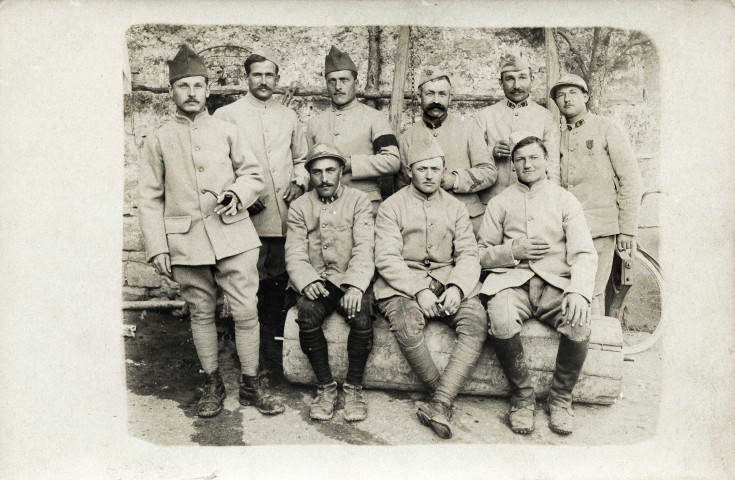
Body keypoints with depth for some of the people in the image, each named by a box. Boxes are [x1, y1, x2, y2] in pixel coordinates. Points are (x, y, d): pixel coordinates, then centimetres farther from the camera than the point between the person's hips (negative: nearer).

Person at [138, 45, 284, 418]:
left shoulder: (226, 132, 8)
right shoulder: (159, 140, 6)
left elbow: (254, 173, 14)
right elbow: (149, 199, 5)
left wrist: (238, 193, -8)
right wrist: (157, 248, -2)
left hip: (234, 237, 0)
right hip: (187, 242, 0)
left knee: (246, 311, -1)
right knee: (201, 314, 9)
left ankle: (251, 385, 15)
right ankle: (212, 385, 25)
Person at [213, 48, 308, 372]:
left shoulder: (289, 117, 17)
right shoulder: (227, 115, 4)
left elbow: (301, 158, 26)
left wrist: (299, 182, 6)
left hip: (285, 215, 4)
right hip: (247, 215, -4)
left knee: (278, 279, 7)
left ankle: (271, 342, 21)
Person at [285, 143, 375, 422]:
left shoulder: (358, 201, 6)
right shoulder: (299, 207, 11)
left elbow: (364, 248, -7)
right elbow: (295, 254, 2)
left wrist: (355, 286, -24)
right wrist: (307, 281, -19)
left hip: (351, 282, -1)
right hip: (316, 282, 1)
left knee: (361, 314, -31)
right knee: (307, 312, -30)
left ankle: (354, 387, -11)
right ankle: (325, 387, -12)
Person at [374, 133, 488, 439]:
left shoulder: (455, 208, 17)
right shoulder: (391, 206, 7)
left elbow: (468, 254, 8)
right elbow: (386, 258, -4)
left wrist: (457, 287, -13)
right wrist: (418, 290, -18)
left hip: (449, 282, 3)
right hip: (403, 284, -3)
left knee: (477, 322, -26)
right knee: (406, 324, -34)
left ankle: (440, 405, -28)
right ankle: (444, 398, -15)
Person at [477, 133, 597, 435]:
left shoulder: (565, 200, 13)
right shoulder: (500, 203, 16)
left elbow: (584, 253, 1)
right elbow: (481, 254, 14)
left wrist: (579, 291, -18)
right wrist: (511, 251, -7)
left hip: (556, 282, 0)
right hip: (511, 280, 0)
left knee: (579, 326, -31)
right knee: (501, 322, -34)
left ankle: (561, 398, -4)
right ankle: (522, 396, -9)